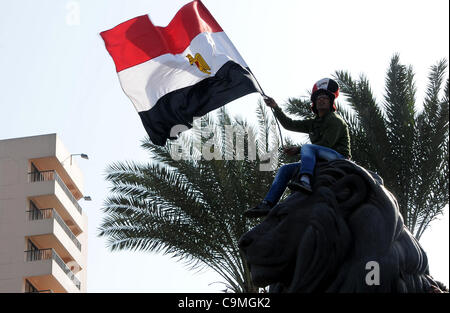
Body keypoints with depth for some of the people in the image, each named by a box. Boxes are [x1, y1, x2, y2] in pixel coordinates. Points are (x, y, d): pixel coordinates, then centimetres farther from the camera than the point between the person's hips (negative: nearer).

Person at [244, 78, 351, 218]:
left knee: (307, 147, -33)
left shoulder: (335, 120, -3)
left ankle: (305, 180, -62)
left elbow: (326, 144, -13)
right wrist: (276, 108, 9)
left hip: (339, 158, -8)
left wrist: (298, 150, -9)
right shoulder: (314, 123, 23)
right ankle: (267, 204, -13)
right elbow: (289, 125, 20)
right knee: (285, 169, 0)